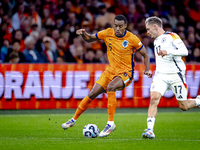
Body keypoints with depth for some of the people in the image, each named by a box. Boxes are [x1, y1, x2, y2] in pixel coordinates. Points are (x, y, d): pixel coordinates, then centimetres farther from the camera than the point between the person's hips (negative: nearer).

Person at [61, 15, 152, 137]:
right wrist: (84, 34, -14)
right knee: (92, 94, 1)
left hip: (126, 73, -5)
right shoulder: (108, 33, -5)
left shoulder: (132, 39, -14)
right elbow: (90, 38, 9)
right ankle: (74, 120, 19)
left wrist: (147, 70, -17)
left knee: (110, 87, -34)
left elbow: (145, 55, -3)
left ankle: (111, 123, -30)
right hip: (111, 70, 5)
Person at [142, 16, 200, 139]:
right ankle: (150, 130, -25)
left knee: (184, 106, 1)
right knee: (154, 98, -20)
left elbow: (184, 51, -18)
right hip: (161, 76, 5)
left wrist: (168, 52, -30)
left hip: (176, 75, -5)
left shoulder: (171, 36, -5)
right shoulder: (156, 41, 18)